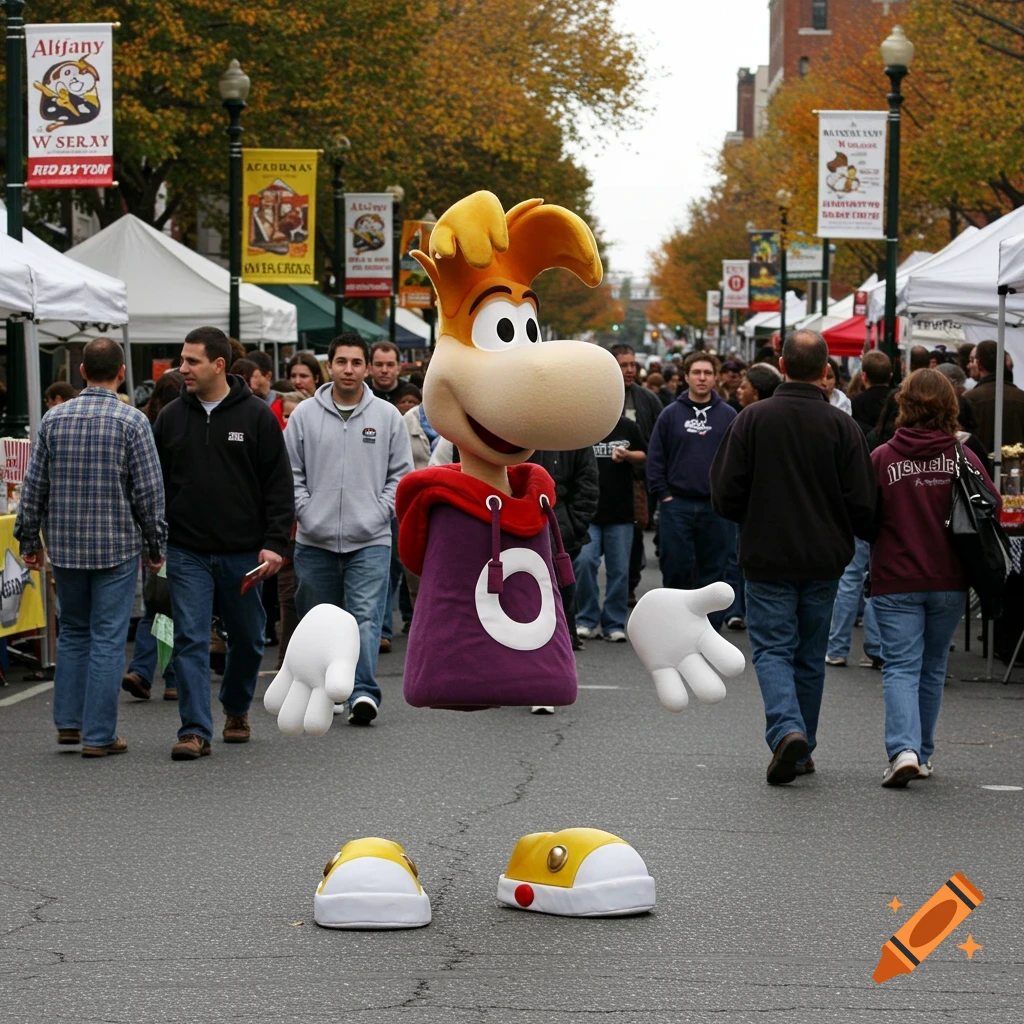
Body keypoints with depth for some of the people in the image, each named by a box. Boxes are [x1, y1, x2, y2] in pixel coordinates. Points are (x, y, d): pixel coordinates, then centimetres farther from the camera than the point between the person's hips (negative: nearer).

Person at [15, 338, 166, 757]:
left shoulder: (54, 418, 2)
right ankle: (99, 735, 0)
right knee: (108, 639, 0)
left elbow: (34, 485, 5)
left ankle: (69, 722, 17)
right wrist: (155, 546, 3)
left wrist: (29, 538, 14)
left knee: (72, 632, 18)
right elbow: (149, 491, -7)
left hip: (65, 545, 3)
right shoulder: (132, 421, -8)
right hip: (117, 546, -3)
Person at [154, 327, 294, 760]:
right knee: (190, 639, -7)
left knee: (247, 638, 12)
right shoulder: (171, 418, 5)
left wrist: (275, 543, -10)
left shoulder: (256, 416, -2)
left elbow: (279, 485, -2)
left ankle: (237, 708, 35)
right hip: (187, 553, 1)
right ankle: (195, 730, -8)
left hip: (243, 553, -1)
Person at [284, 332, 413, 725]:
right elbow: (290, 472, 7)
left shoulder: (387, 416, 5)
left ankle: (363, 692, -19)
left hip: (370, 541, -2)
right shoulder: (304, 415, 5)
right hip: (315, 541, 2)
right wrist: (305, 510, -5)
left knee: (366, 618, -13)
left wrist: (380, 512, -4)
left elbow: (401, 474, 7)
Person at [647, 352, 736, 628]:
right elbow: (655, 458, 3)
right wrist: (662, 494, -4)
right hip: (677, 505, -1)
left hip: (716, 508, 1)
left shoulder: (728, 416, 5)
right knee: (676, 569, 0)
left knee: (713, 571, 4)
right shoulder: (671, 414, 4)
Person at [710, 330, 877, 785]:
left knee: (772, 649, 2)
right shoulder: (842, 426, -5)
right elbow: (862, 503, -5)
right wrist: (855, 536, 17)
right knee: (810, 654, 13)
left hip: (766, 556, -2)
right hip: (823, 560, 2)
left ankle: (787, 730, -22)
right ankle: (802, 752, 19)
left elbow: (725, 494, -5)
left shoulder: (752, 419, -7)